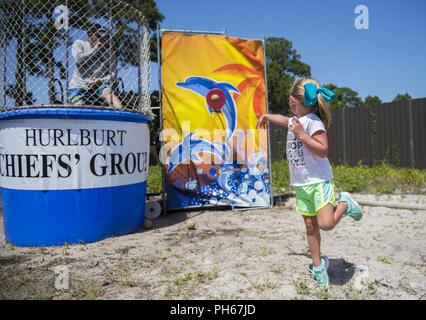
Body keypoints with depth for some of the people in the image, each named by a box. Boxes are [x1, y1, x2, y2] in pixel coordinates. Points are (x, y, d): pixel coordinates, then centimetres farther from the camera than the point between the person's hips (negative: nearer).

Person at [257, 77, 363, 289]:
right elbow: (284, 120, 35)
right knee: (310, 226, 11)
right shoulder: (295, 120, 11)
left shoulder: (313, 121, -16)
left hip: (319, 182, -8)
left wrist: (301, 134, -26)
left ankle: (344, 204, 10)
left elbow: (323, 151, -24)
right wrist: (266, 116, 48)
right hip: (300, 184, 8)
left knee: (326, 224, -20)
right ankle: (318, 266, 24)